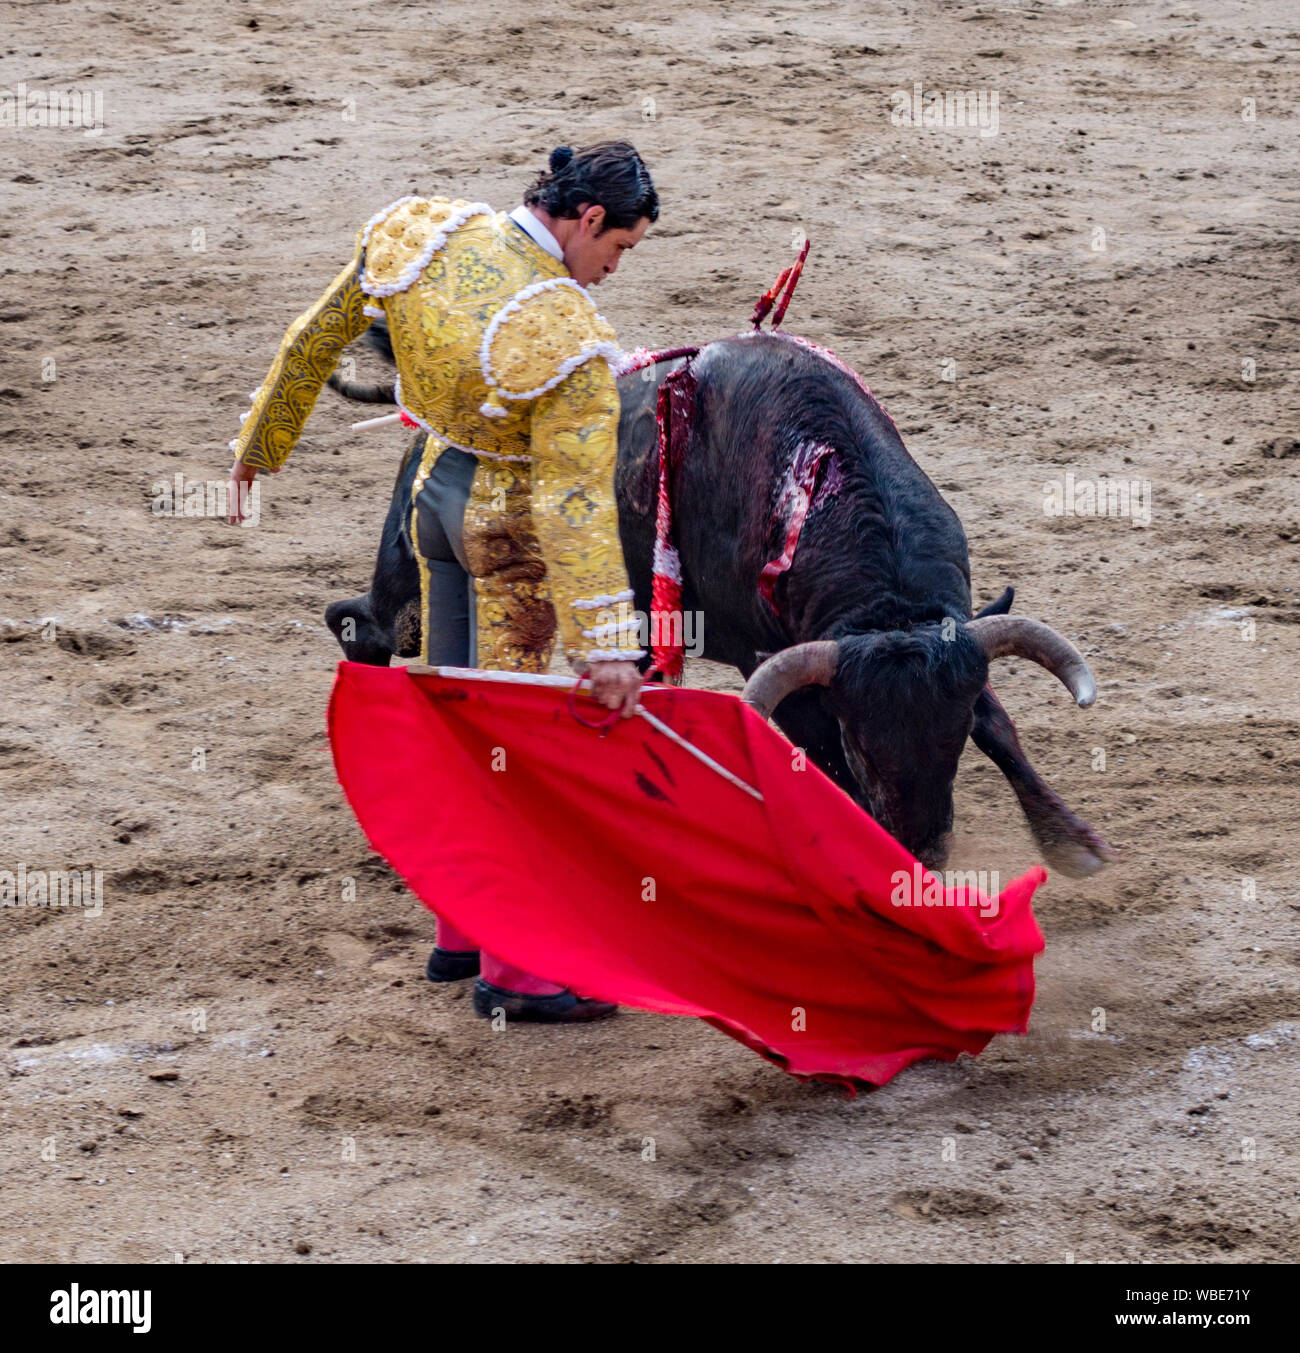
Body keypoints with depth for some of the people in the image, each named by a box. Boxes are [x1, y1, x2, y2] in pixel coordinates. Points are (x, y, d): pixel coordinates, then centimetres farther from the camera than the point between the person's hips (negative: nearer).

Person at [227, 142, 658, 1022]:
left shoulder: (416, 234, -8)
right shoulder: (570, 341, -27)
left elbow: (314, 340, 4)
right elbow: (574, 503, -29)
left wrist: (262, 443, 19)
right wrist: (606, 644, -28)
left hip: (438, 489, 7)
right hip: (512, 525, -7)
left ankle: (460, 932, 29)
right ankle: (511, 970, 7)